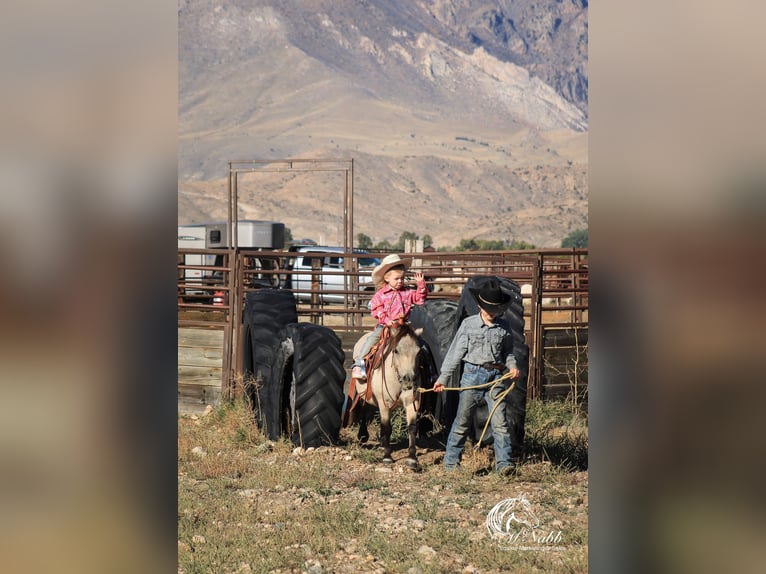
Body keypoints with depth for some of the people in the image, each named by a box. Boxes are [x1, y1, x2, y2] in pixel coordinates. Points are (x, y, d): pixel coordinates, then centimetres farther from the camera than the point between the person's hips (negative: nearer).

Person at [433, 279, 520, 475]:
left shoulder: (504, 327, 6)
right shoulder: (468, 324, 1)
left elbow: (507, 352, 18)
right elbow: (456, 352, 3)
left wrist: (512, 365, -4)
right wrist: (442, 378, 1)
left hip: (495, 377, 1)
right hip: (473, 374, -1)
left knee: (499, 421, -7)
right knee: (463, 420, 5)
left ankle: (503, 462, -7)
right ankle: (451, 461, 15)